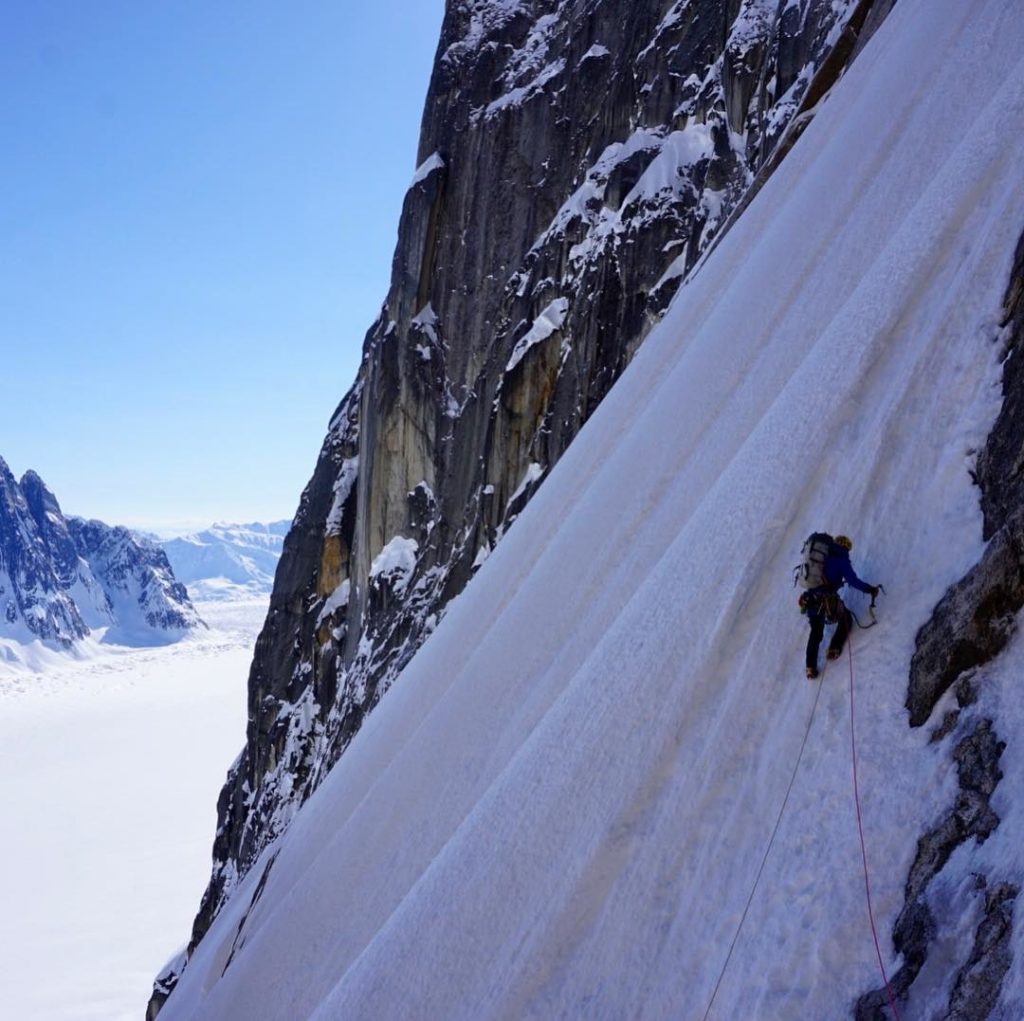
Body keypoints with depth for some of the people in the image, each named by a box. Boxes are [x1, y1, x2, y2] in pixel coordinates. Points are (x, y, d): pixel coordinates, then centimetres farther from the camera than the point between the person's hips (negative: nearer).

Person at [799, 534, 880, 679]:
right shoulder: (841, 559, -2)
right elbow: (853, 580, -10)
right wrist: (870, 589, 0)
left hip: (811, 598, 5)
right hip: (828, 600, -5)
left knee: (816, 632, 18)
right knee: (846, 619, 25)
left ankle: (811, 667, 11)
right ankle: (834, 649, 14)